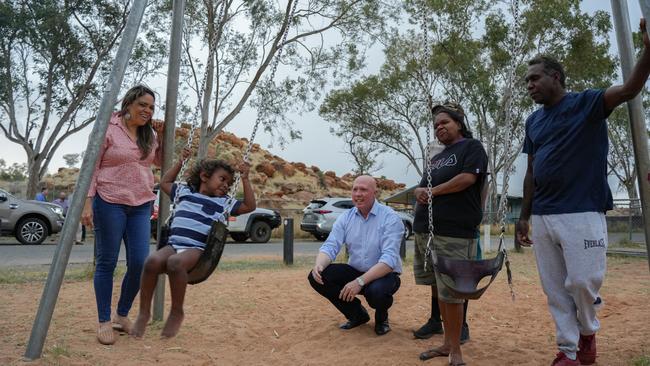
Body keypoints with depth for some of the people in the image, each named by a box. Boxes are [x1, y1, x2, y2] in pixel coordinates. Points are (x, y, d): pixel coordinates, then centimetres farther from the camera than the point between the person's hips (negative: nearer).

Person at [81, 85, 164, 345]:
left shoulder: (149, 134, 12)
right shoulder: (108, 129, -5)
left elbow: (160, 162, 22)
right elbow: (91, 167, -6)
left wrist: (161, 137, 6)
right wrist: (87, 203, -13)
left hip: (141, 205, 5)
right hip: (110, 203, -5)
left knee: (139, 263, 0)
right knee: (106, 263, 2)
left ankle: (122, 315, 20)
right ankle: (104, 322, 15)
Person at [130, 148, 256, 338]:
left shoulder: (224, 203, 18)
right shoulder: (184, 192, 24)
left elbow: (250, 206, 11)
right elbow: (165, 182, 37)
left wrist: (245, 179, 7)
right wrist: (180, 162, 32)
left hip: (196, 249, -3)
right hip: (173, 244, 3)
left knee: (175, 263, -36)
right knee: (152, 261, -30)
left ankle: (176, 312, -18)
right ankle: (144, 312, -14)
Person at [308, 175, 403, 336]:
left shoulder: (390, 218, -17)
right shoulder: (346, 217, 1)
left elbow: (389, 259, -26)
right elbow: (330, 246, -6)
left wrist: (360, 281, -36)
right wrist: (319, 265, -30)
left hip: (384, 274, -5)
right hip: (355, 271, 5)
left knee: (375, 291, -38)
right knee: (316, 277, -15)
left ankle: (382, 317, 3)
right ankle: (357, 314, 7)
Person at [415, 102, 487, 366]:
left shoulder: (472, 147, 1)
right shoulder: (437, 158, 23)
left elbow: (467, 178, -15)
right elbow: (425, 187, 23)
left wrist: (432, 191, -7)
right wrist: (420, 192, -2)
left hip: (457, 233, -8)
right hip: (432, 232, 8)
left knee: (451, 292, -5)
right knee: (442, 291, 11)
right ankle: (448, 343, 21)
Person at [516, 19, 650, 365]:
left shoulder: (586, 103, -1)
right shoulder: (533, 121, 14)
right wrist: (524, 215, 13)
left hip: (581, 213, -5)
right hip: (542, 216, 6)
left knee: (583, 282, -2)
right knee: (555, 288, 8)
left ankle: (588, 331, 28)